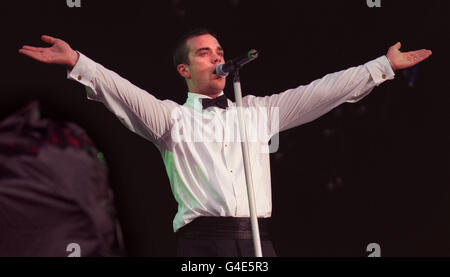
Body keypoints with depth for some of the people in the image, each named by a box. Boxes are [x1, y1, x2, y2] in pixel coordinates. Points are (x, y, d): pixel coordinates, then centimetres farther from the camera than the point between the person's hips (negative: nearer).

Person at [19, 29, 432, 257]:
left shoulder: (258, 110, 22)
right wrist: (76, 62, -18)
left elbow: (320, 93, 19)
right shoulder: (171, 116, 12)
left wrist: (385, 65, 16)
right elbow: (123, 92, -3)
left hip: (257, 239, 3)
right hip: (203, 239, -3)